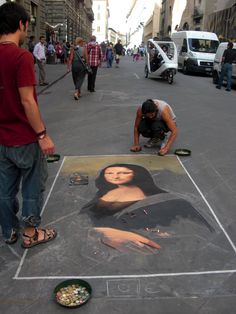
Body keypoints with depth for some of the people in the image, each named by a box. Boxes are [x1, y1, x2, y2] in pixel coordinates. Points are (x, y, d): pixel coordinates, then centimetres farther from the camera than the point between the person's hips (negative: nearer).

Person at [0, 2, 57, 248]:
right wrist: (43, 135, -14)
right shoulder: (22, 56, -18)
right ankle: (30, 233, 25)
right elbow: (27, 101, -21)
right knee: (32, 187, 11)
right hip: (25, 138, -7)